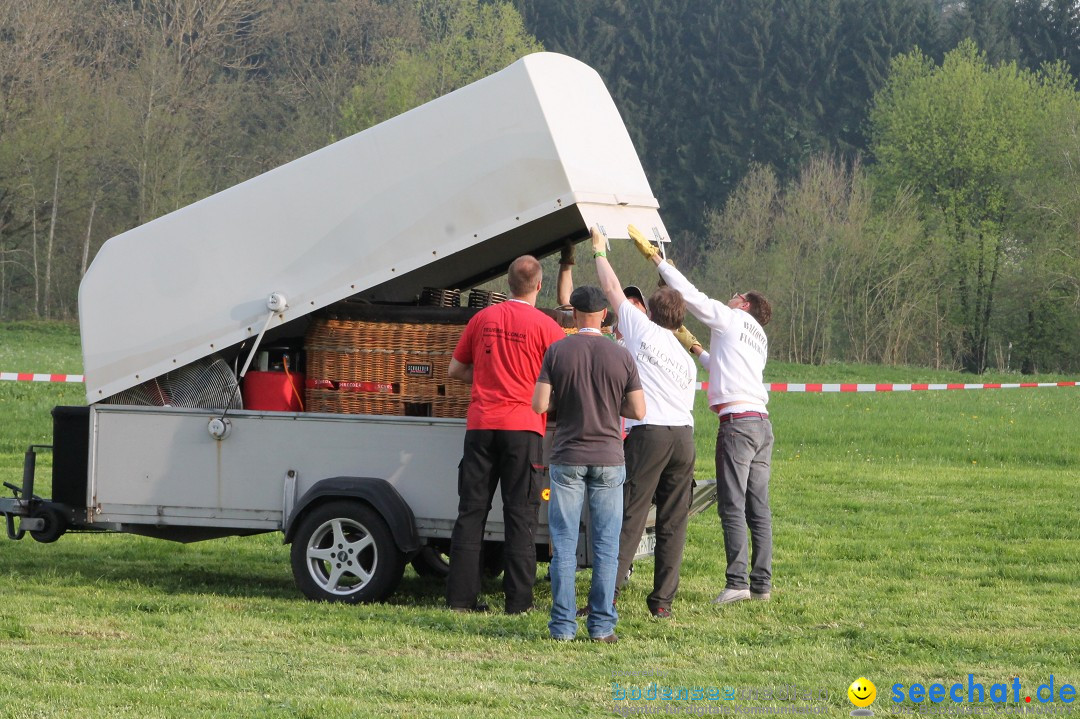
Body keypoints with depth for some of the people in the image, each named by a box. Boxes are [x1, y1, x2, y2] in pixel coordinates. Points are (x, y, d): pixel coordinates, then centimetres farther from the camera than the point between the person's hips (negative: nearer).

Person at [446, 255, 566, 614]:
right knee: (520, 516, 0)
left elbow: (456, 369, 16)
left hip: (481, 425, 3)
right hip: (524, 427, -3)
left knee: (471, 512, 7)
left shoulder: (482, 318, 8)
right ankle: (518, 601, -1)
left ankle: (461, 597, 5)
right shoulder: (547, 327, -4)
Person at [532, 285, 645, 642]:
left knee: (564, 544, 4)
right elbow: (638, 411, -1)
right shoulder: (621, 357, -2)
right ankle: (602, 625, 3)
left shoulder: (557, 352, -4)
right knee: (605, 546, 5)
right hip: (608, 459, 1)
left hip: (567, 458, -1)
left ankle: (563, 625, 2)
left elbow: (539, 404, -8)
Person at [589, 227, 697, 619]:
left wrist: (599, 251, 27)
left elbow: (612, 289, 14)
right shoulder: (687, 361, 22)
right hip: (685, 435, 5)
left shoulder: (642, 329, 6)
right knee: (673, 522, 6)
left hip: (649, 432, -5)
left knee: (629, 518, -7)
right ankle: (663, 599, 6)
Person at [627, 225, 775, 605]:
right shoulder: (759, 338, 28)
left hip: (737, 420, -8)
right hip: (762, 422, 8)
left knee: (732, 506, -11)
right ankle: (762, 582, 5)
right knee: (758, 506, 7)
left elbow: (690, 293, 4)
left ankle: (737, 581, -17)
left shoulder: (731, 318, 6)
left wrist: (654, 257, 12)